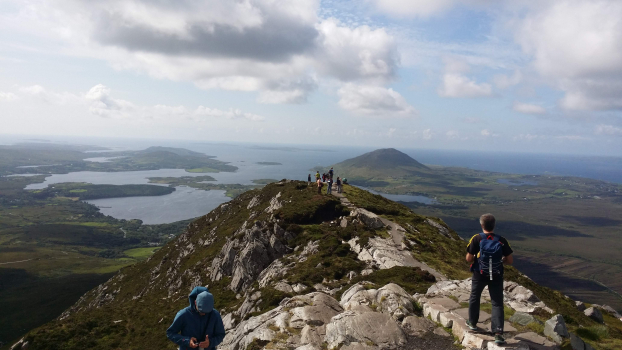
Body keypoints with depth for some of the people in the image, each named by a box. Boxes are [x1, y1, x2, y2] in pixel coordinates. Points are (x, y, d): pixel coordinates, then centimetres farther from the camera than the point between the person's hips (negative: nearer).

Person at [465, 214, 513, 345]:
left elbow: (469, 259, -13)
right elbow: (510, 260, -7)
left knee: (474, 298, 22)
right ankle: (498, 333, 0)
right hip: (496, 276, 1)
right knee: (497, 303, 8)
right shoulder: (501, 241, -11)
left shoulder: (477, 239, -16)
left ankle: (472, 323, 38)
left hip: (479, 275, 0)